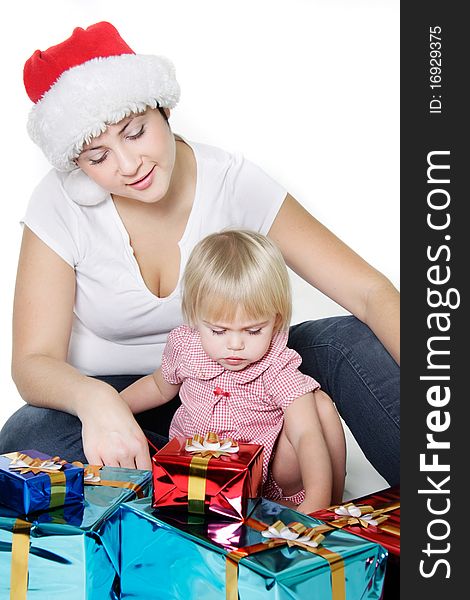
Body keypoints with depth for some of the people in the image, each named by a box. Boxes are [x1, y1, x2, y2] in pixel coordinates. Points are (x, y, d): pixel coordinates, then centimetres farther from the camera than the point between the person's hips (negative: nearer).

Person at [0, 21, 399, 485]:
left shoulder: (232, 182, -15)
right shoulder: (59, 205, -15)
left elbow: (371, 293, -21)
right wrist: (93, 399, -43)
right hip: (112, 397, 1)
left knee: (347, 340, -24)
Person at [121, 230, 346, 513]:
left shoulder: (278, 371, -21)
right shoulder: (184, 346, -9)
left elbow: (308, 436, -33)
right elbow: (160, 387, 15)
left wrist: (317, 499, -49)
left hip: (267, 480, -3)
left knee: (319, 402, -26)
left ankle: (333, 504, -9)